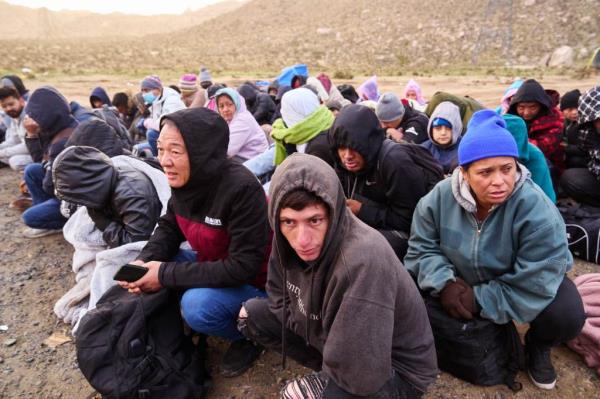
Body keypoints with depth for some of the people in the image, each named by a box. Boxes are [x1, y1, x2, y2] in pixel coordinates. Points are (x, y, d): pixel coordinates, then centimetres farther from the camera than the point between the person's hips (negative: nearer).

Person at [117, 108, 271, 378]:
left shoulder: (242, 188, -32)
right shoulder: (184, 181, -9)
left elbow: (243, 267, -31)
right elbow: (169, 228, 6)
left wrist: (166, 274, -27)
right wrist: (144, 262, -15)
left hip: (254, 281, -7)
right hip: (212, 265, 7)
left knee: (197, 305, -30)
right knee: (151, 266, -4)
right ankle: (191, 327, 16)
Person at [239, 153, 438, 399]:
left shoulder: (363, 261, -37)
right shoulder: (289, 239, -15)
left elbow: (362, 378, -32)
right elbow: (280, 298, 4)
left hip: (396, 369, -6)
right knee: (252, 314, 4)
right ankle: (326, 371, 8)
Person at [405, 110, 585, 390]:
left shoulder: (537, 209, -32)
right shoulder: (440, 196, -23)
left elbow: (535, 285, -30)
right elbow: (423, 246, -14)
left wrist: (479, 300, -31)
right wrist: (444, 284, -31)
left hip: (524, 284, -2)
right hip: (461, 278, 3)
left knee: (566, 316, -29)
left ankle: (537, 346, 12)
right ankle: (468, 330, 17)